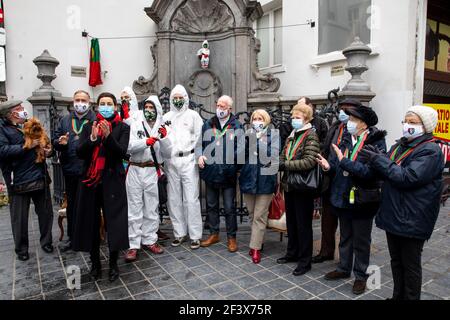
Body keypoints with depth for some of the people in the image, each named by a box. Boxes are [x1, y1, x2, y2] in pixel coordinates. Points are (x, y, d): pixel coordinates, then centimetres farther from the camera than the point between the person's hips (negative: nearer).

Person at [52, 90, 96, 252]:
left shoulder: (96, 119, -3)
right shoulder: (65, 120, 13)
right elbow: (55, 140, 13)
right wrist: (60, 142, -8)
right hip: (70, 170, 5)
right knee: (71, 204, 16)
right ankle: (72, 236, 31)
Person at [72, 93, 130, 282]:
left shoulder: (123, 127, 3)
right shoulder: (89, 127, 10)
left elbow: (122, 152, -9)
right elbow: (80, 152, 0)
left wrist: (108, 136, -23)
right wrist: (93, 137, -16)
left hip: (112, 180, -2)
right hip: (90, 180, 3)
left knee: (114, 222, -2)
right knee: (91, 222, 6)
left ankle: (113, 264, 13)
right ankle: (95, 263, 21)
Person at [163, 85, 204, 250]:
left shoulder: (193, 115, 6)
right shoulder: (166, 117, 15)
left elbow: (199, 138, -1)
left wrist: (198, 158, -10)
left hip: (188, 160, -3)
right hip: (170, 161, 4)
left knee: (191, 199, -4)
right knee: (173, 199, 7)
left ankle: (195, 235, 6)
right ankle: (180, 233, 20)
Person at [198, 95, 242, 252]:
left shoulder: (237, 126, -3)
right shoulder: (208, 125, 7)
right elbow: (200, 143, 11)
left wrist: (234, 161, -21)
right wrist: (200, 156, -7)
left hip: (228, 173, -4)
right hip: (211, 172, 4)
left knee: (229, 207, 6)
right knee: (211, 205, 16)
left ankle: (231, 237, 22)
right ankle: (214, 234, 33)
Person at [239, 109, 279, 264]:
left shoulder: (273, 134, -1)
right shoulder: (248, 134, 10)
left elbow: (274, 154, -14)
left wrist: (261, 139, -19)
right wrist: (247, 140, -12)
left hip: (265, 179, -4)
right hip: (249, 178, 4)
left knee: (260, 216, 0)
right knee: (252, 214, 14)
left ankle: (255, 247, 8)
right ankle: (258, 240, 32)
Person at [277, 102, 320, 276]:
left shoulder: (311, 135, -11)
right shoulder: (292, 135, 12)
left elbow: (310, 161, -22)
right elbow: (284, 155, 13)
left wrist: (286, 165, -24)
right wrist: (278, 163, -8)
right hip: (289, 185, 7)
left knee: (303, 224, 4)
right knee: (291, 221, 18)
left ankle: (305, 261, 17)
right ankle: (292, 253, 35)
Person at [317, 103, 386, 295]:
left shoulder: (376, 142, -16)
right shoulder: (346, 139, 3)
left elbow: (369, 171, -28)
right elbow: (339, 167, 6)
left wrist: (343, 160, -28)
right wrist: (329, 166, -14)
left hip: (363, 200, -6)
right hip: (343, 197, 6)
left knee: (361, 241, 12)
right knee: (345, 237, 21)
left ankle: (361, 275, 30)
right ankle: (344, 269, 38)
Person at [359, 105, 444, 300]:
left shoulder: (430, 151, -15)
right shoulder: (400, 145, 9)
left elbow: (408, 178, -26)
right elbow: (387, 173, 11)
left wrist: (378, 159, -22)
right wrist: (376, 158, -8)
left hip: (412, 219, -7)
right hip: (393, 214, 8)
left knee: (410, 264, 9)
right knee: (396, 260, 20)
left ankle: (410, 297, 27)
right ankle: (398, 295, 36)